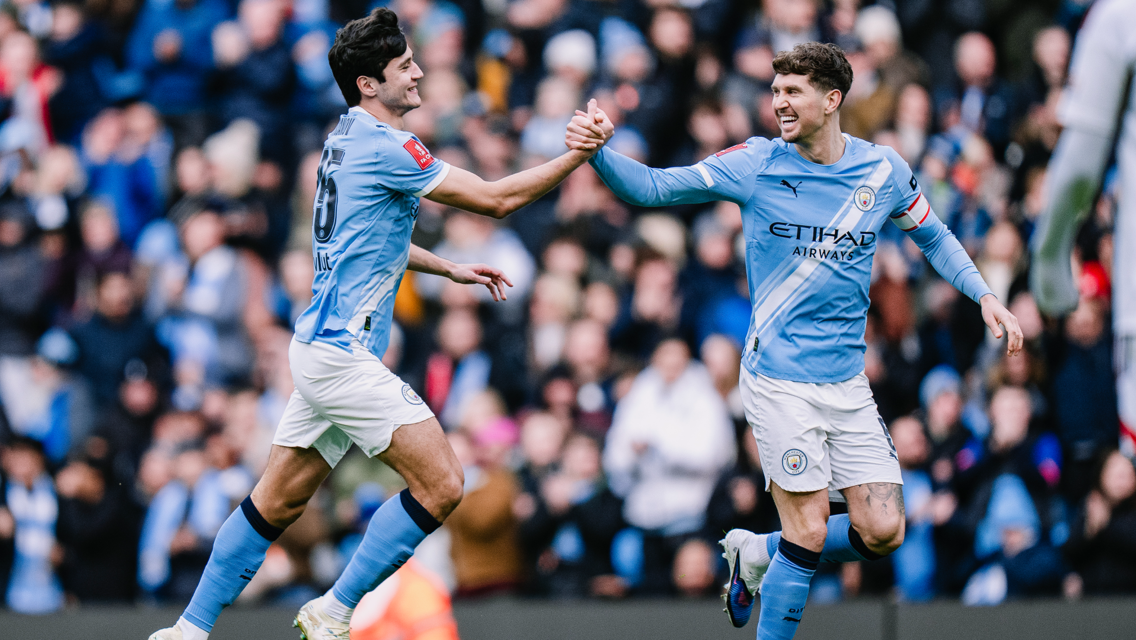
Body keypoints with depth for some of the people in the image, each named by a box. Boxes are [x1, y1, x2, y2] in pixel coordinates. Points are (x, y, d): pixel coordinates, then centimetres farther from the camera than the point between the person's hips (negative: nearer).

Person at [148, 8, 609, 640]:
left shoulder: (351, 138, 16)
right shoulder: (382, 146, -15)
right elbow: (497, 198, -14)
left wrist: (452, 269, 30)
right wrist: (579, 155, -9)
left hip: (323, 348, 10)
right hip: (343, 355, -10)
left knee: (278, 503, 14)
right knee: (442, 483, -10)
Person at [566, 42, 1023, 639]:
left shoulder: (883, 170, 3)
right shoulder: (756, 164, -6)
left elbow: (933, 236, 19)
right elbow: (653, 188, -7)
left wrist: (984, 295, 7)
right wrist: (597, 152, -24)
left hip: (847, 381, 4)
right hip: (779, 381, -4)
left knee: (882, 533, 0)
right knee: (810, 531, -10)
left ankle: (757, 553, 23)